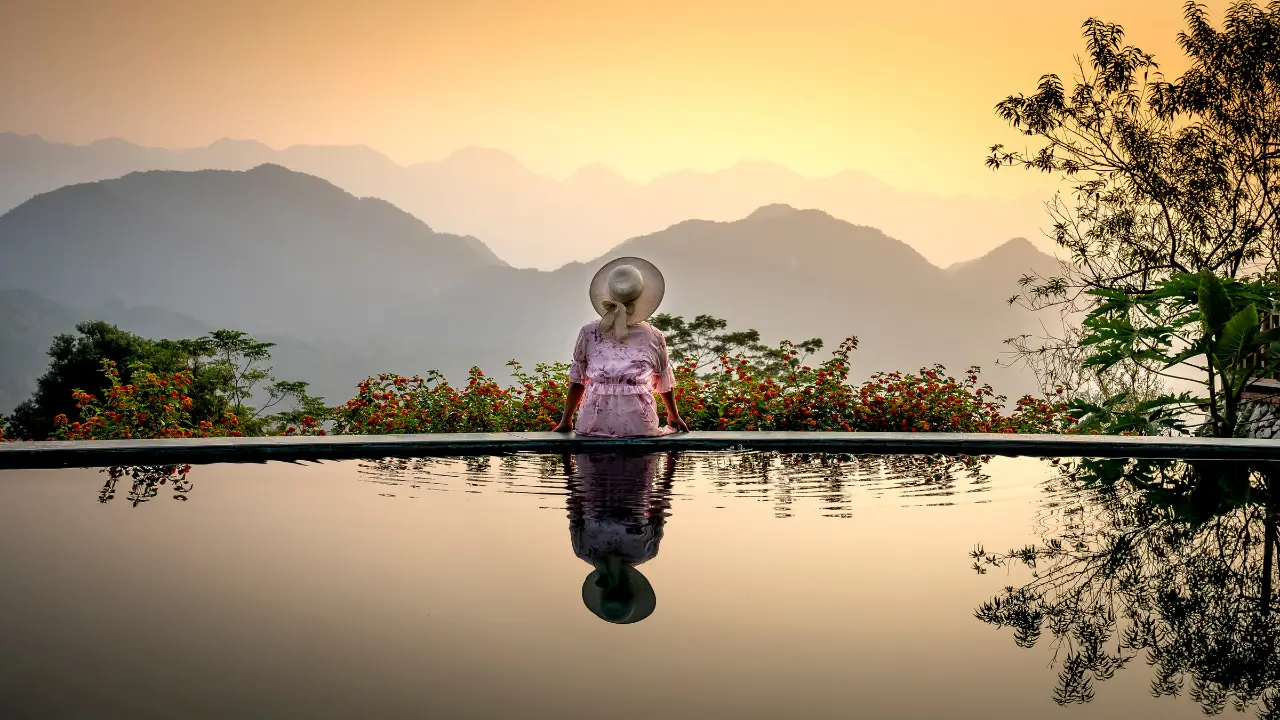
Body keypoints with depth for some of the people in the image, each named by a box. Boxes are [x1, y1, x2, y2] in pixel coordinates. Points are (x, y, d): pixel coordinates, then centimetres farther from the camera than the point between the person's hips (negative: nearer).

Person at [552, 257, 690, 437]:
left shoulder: (588, 333, 1)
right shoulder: (654, 337, 2)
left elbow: (577, 381, 7)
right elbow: (665, 384, 15)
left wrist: (566, 421, 20)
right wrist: (674, 417, 32)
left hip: (594, 427, 1)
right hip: (639, 427, 0)